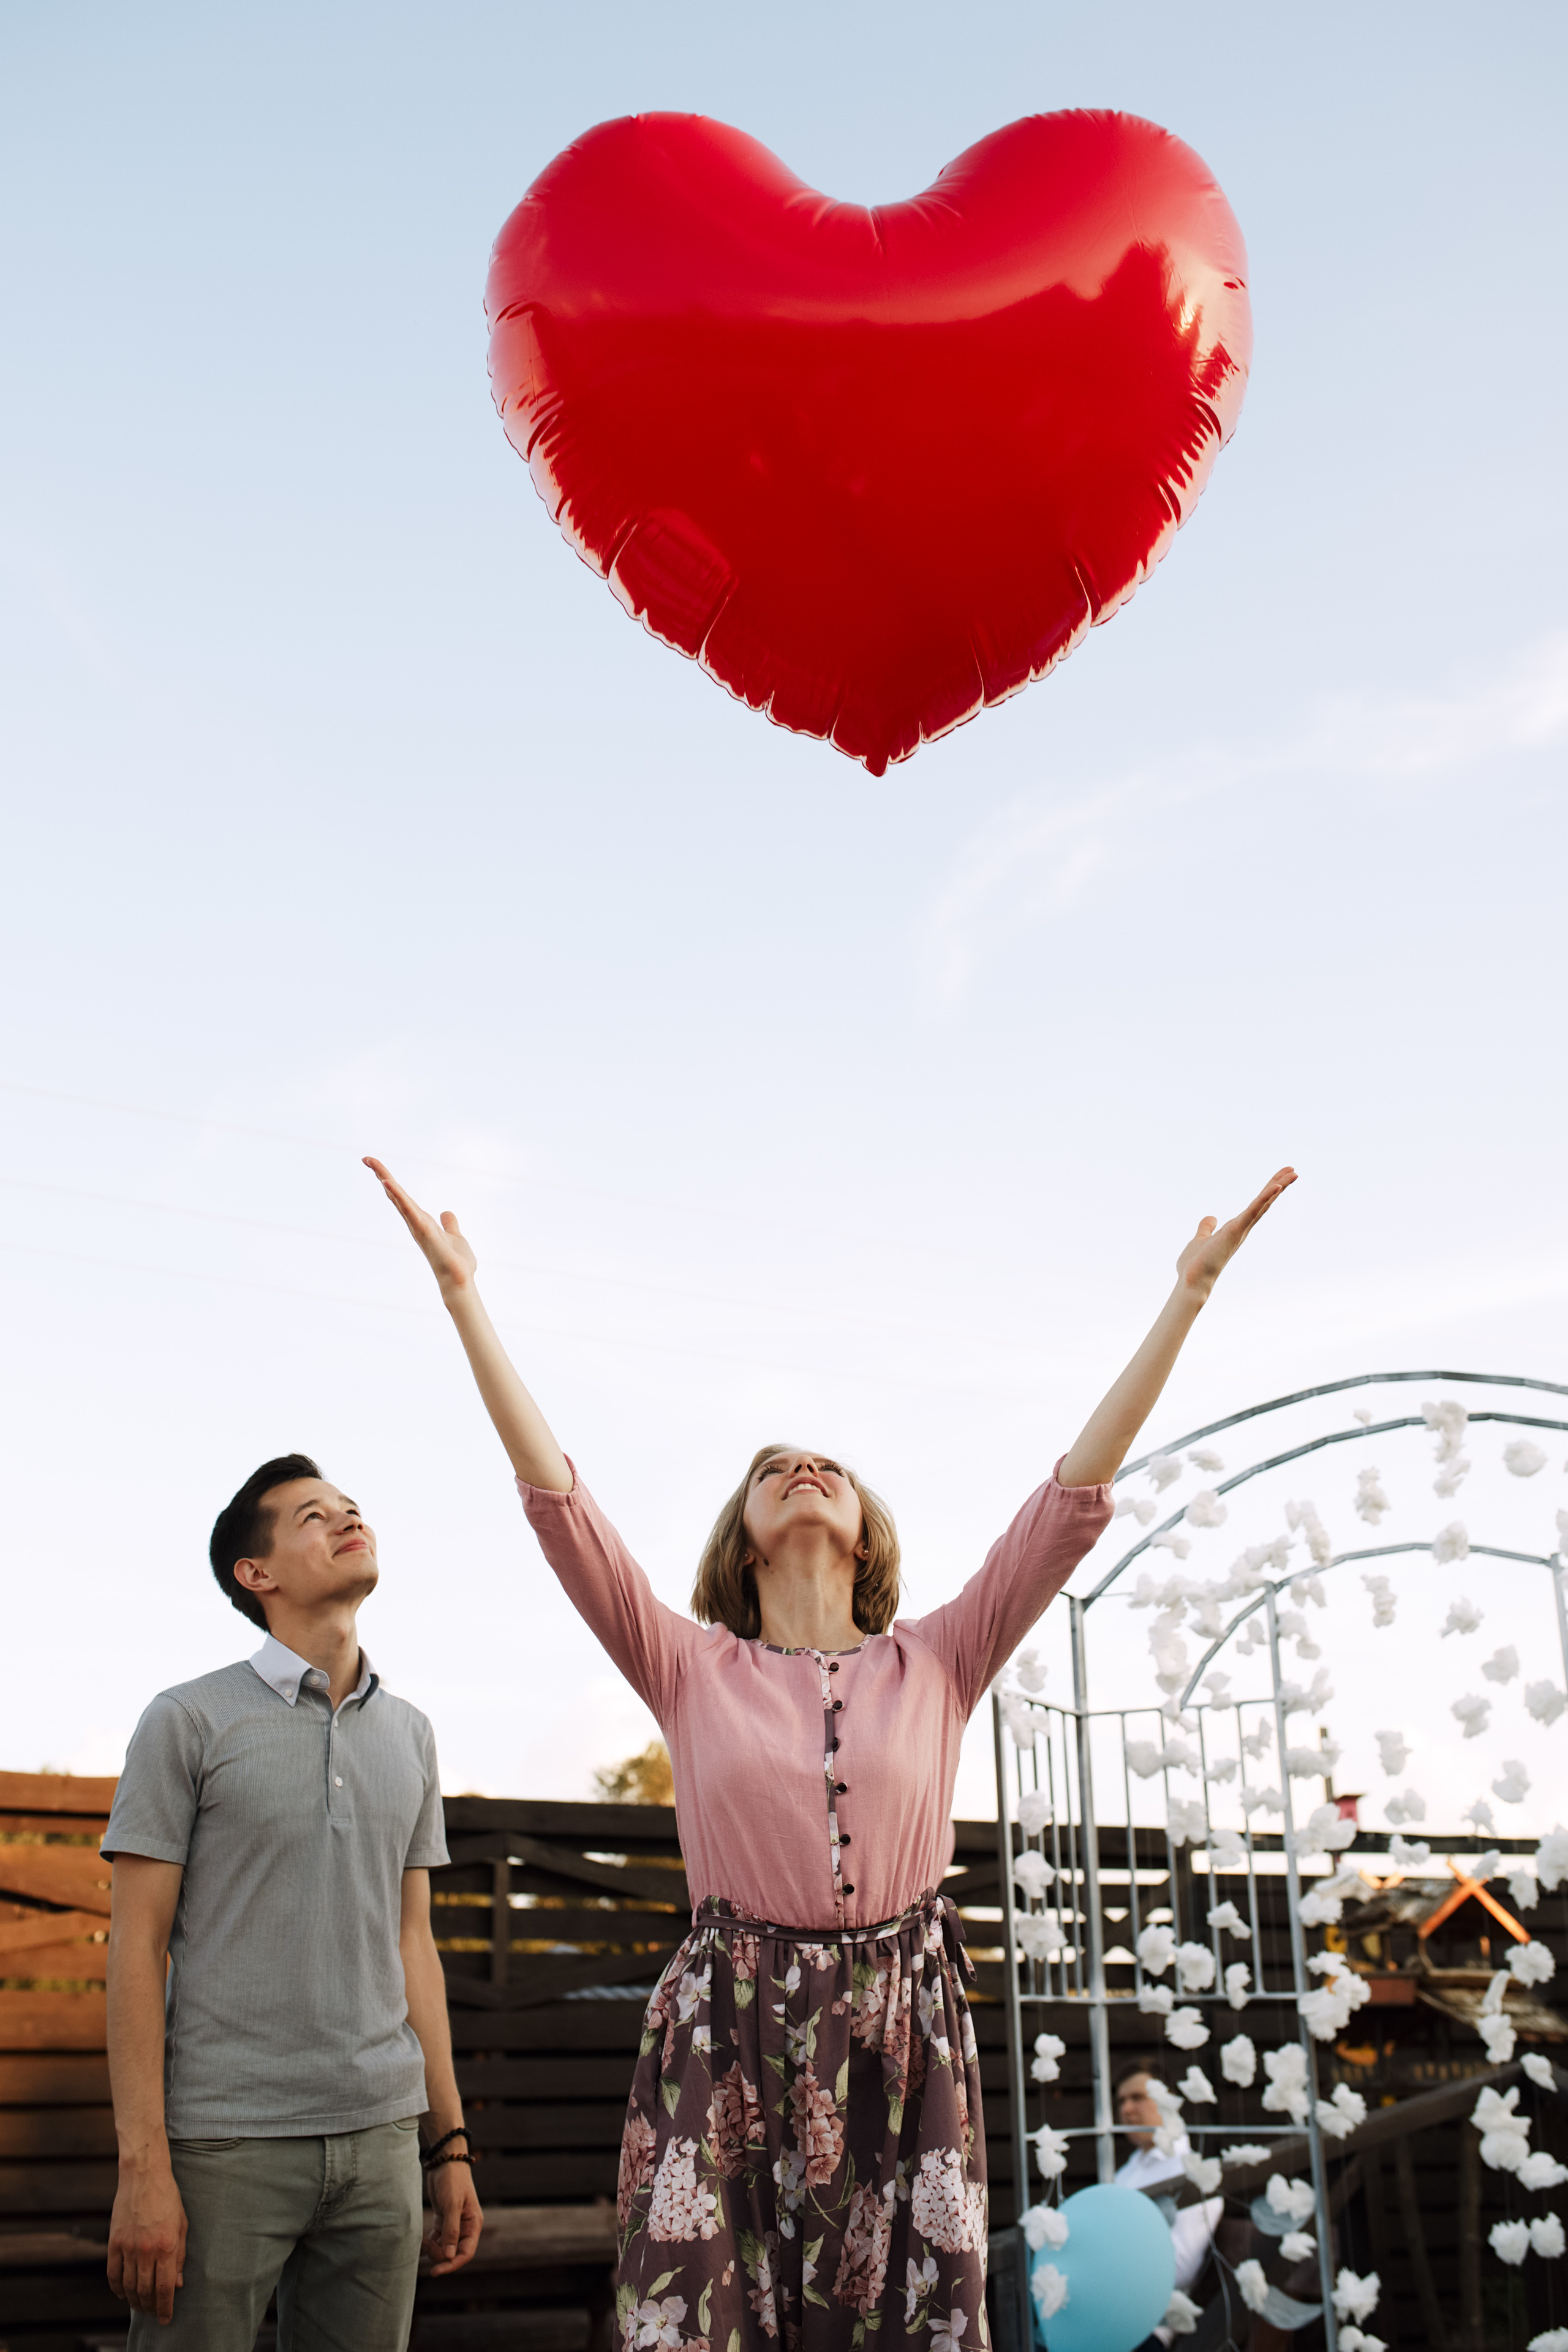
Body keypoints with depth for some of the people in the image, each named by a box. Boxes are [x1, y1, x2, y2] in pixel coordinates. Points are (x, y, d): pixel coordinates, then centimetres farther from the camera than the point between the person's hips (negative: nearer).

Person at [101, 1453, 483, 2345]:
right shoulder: (188, 1721, -2)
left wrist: (452, 2142, 12)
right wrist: (143, 2167, -11)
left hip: (380, 2138, 4)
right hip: (226, 2139, -4)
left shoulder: (410, 1733, 11)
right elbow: (137, 1949, -5)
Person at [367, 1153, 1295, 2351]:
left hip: (906, 2041, 1)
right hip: (725, 2042, -1)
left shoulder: (935, 1663, 9)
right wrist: (464, 1294, -5)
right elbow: (556, 1492, -1)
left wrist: (1188, 1296, -1)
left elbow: (1077, 1494, 3)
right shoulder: (692, 1670, 6)